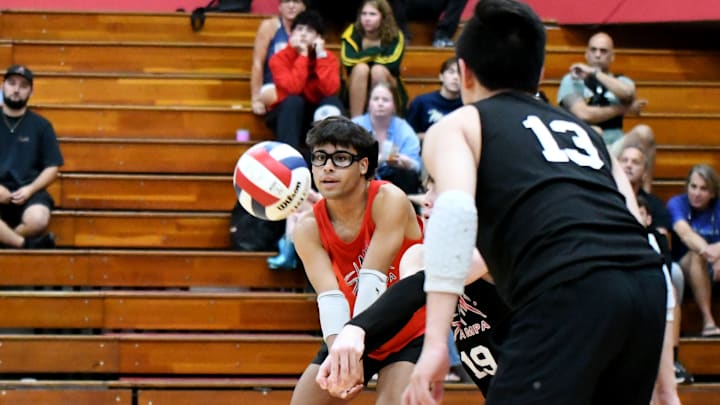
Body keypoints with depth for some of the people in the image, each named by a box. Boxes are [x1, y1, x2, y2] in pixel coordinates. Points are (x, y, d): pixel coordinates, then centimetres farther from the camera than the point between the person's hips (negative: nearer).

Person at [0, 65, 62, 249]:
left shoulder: (41, 125, 10)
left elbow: (52, 167, 9)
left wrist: (30, 189, -9)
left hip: (28, 193, 0)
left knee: (38, 220, -36)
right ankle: (29, 245, -20)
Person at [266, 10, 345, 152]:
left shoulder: (329, 58, -7)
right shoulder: (279, 58, -13)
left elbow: (330, 90, -26)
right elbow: (293, 89, -30)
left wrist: (321, 55, -25)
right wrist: (303, 55, -27)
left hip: (318, 116, 2)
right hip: (287, 115, -2)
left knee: (333, 101, -27)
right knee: (293, 101, -33)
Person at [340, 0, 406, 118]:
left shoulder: (395, 37, -7)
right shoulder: (352, 33, -6)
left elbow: (392, 64, -24)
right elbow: (349, 60, -24)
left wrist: (364, 56, -14)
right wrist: (375, 51, -18)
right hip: (357, 96, 1)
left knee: (378, 70, -29)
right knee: (361, 68, -28)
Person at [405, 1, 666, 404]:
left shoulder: (456, 126, 18)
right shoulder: (584, 130, 33)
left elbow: (455, 210, -4)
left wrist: (435, 341, -11)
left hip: (570, 294, -6)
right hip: (648, 285, 6)